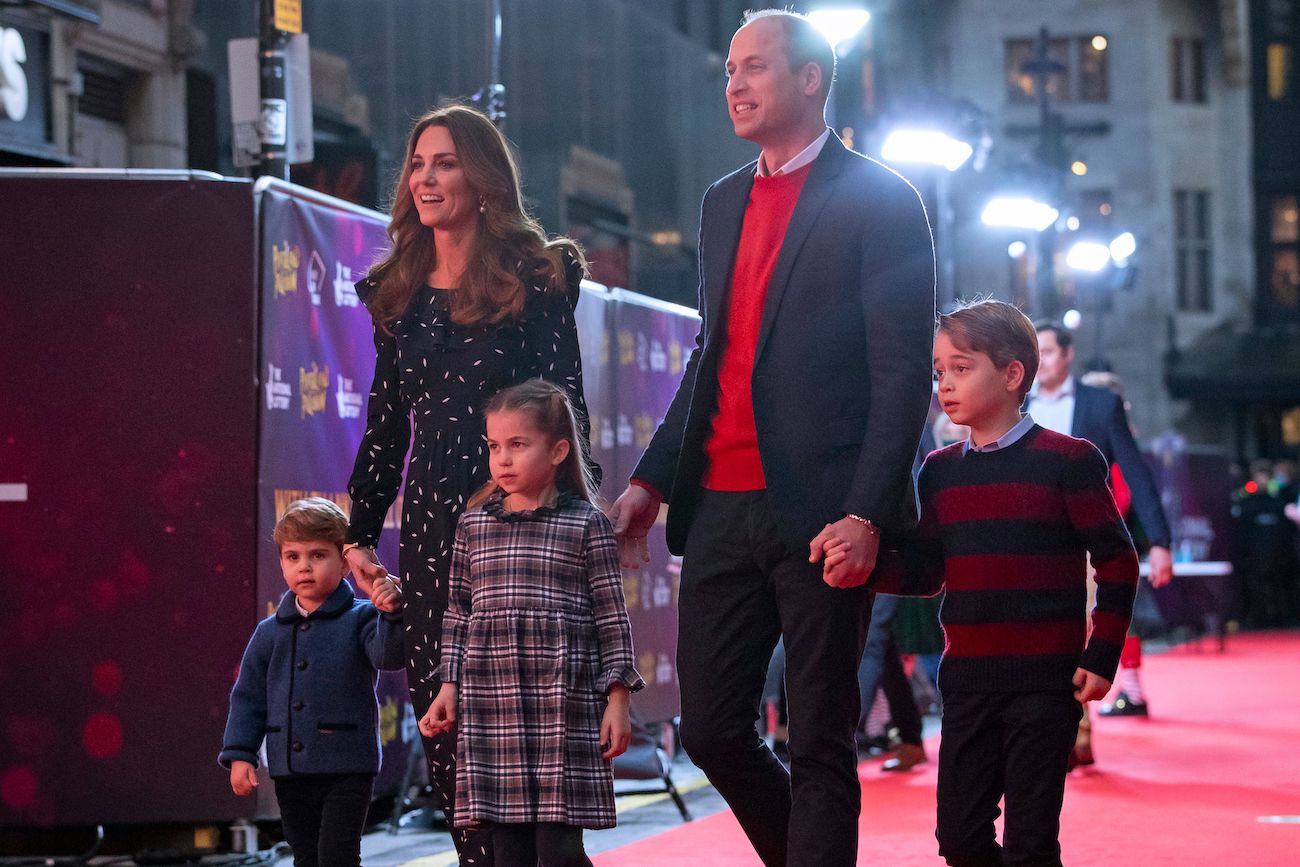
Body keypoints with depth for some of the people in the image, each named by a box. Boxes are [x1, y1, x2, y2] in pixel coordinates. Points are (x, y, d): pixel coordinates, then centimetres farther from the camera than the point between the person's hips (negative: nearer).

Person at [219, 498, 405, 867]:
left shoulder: (359, 619, -4)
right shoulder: (270, 633, 7)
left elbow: (389, 656, -22)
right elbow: (248, 696, 11)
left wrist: (391, 614, -41)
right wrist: (239, 753, 3)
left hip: (347, 769, -5)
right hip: (291, 773, 5)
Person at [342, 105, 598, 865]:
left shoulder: (534, 280, -3)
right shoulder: (400, 294, 14)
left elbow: (565, 406, -5)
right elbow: (387, 424, 17)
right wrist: (359, 533, 11)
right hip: (431, 524, 6)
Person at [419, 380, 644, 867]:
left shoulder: (585, 523, 1)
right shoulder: (474, 524, 11)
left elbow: (612, 617, 1)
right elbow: (459, 613, 16)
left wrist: (617, 698, -4)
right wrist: (449, 686, 10)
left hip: (564, 706, -3)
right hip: (490, 707, 3)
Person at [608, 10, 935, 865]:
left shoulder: (879, 200, -4)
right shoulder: (725, 202, 18)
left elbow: (904, 372, -9)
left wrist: (866, 514, -18)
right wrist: (653, 479, 13)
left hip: (819, 509, -7)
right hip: (721, 506, 7)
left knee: (819, 742, -1)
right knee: (711, 727, 7)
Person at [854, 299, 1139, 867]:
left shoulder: (1067, 460, -5)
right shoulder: (940, 472, 10)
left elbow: (1117, 562, -3)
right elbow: (925, 572, 10)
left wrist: (1101, 656, -8)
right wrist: (866, 566, -10)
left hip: (1046, 679, -5)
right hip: (967, 681, 5)